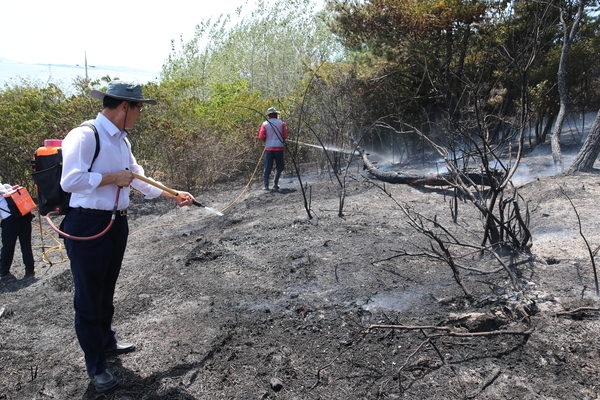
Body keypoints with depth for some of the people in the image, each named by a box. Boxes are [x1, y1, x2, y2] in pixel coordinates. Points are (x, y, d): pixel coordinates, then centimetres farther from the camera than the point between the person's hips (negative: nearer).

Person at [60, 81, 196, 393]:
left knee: (106, 290, 23)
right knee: (89, 296, 5)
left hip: (117, 224, 9)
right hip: (87, 226, -8)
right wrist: (113, 177, -18)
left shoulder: (122, 141, 11)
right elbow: (70, 180, -27)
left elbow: (137, 178, 20)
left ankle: (106, 340, 43)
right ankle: (96, 365, 20)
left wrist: (173, 195, 18)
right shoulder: (84, 136, -18)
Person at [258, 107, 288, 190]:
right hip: (279, 147, -1)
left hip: (269, 148, 1)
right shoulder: (281, 123, 3)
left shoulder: (265, 124, 2)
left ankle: (266, 185, 2)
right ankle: (275, 184, 2)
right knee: (279, 167, 12)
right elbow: (285, 136, 0)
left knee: (267, 167, 7)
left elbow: (261, 137, -5)